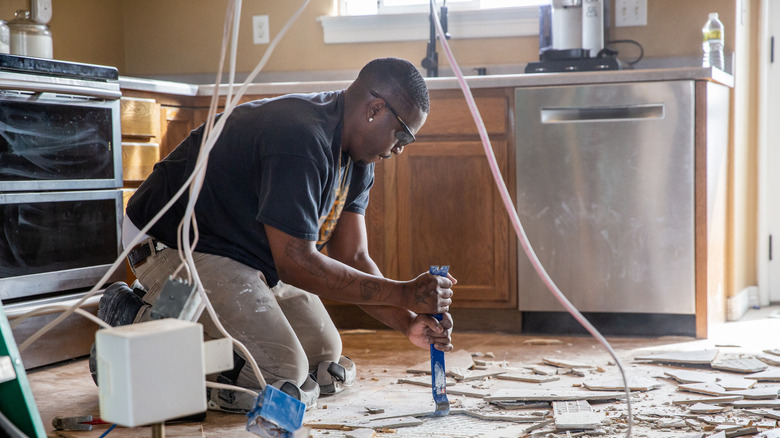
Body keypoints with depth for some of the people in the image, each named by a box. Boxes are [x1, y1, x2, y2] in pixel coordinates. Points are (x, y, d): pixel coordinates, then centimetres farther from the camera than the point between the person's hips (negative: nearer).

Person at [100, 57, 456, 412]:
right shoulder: (300, 137, -30)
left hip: (247, 251, 10)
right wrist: (404, 294, -28)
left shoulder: (356, 162, 1)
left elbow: (353, 260, 0)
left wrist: (408, 324, -14)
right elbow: (296, 264, -30)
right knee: (280, 375, -19)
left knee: (325, 356, 14)